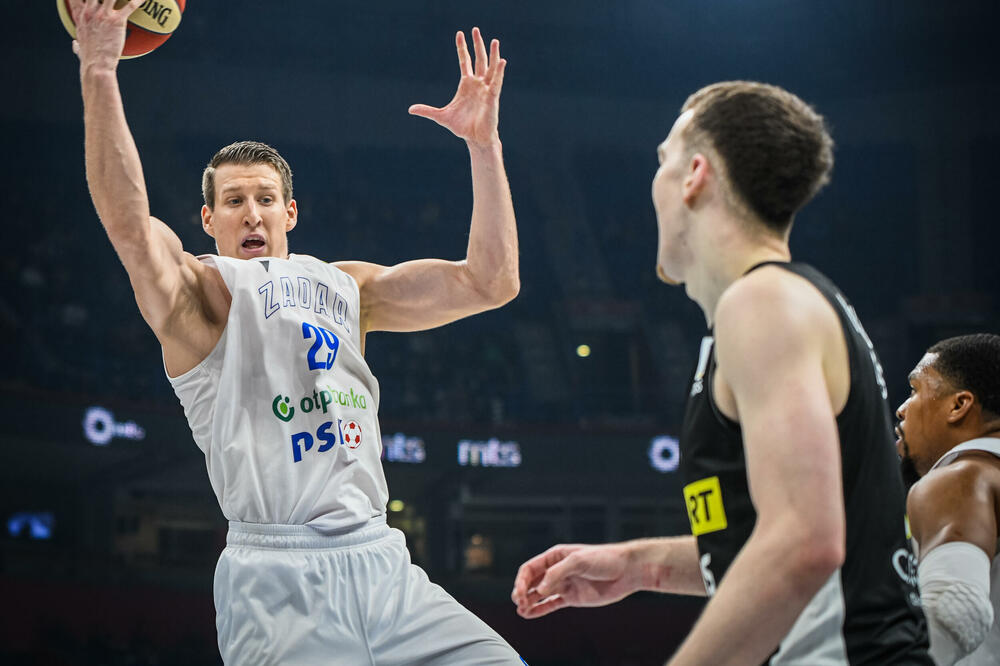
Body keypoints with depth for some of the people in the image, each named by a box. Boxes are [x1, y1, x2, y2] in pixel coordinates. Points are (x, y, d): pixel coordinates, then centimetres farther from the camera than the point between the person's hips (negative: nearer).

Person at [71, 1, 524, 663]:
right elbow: (129, 223, -15)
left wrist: (484, 143, 10)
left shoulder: (346, 285, 22)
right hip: (279, 576, -5)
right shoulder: (200, 292, 5)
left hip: (381, 560, 5)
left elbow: (490, 282, 17)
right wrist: (99, 73, -25)